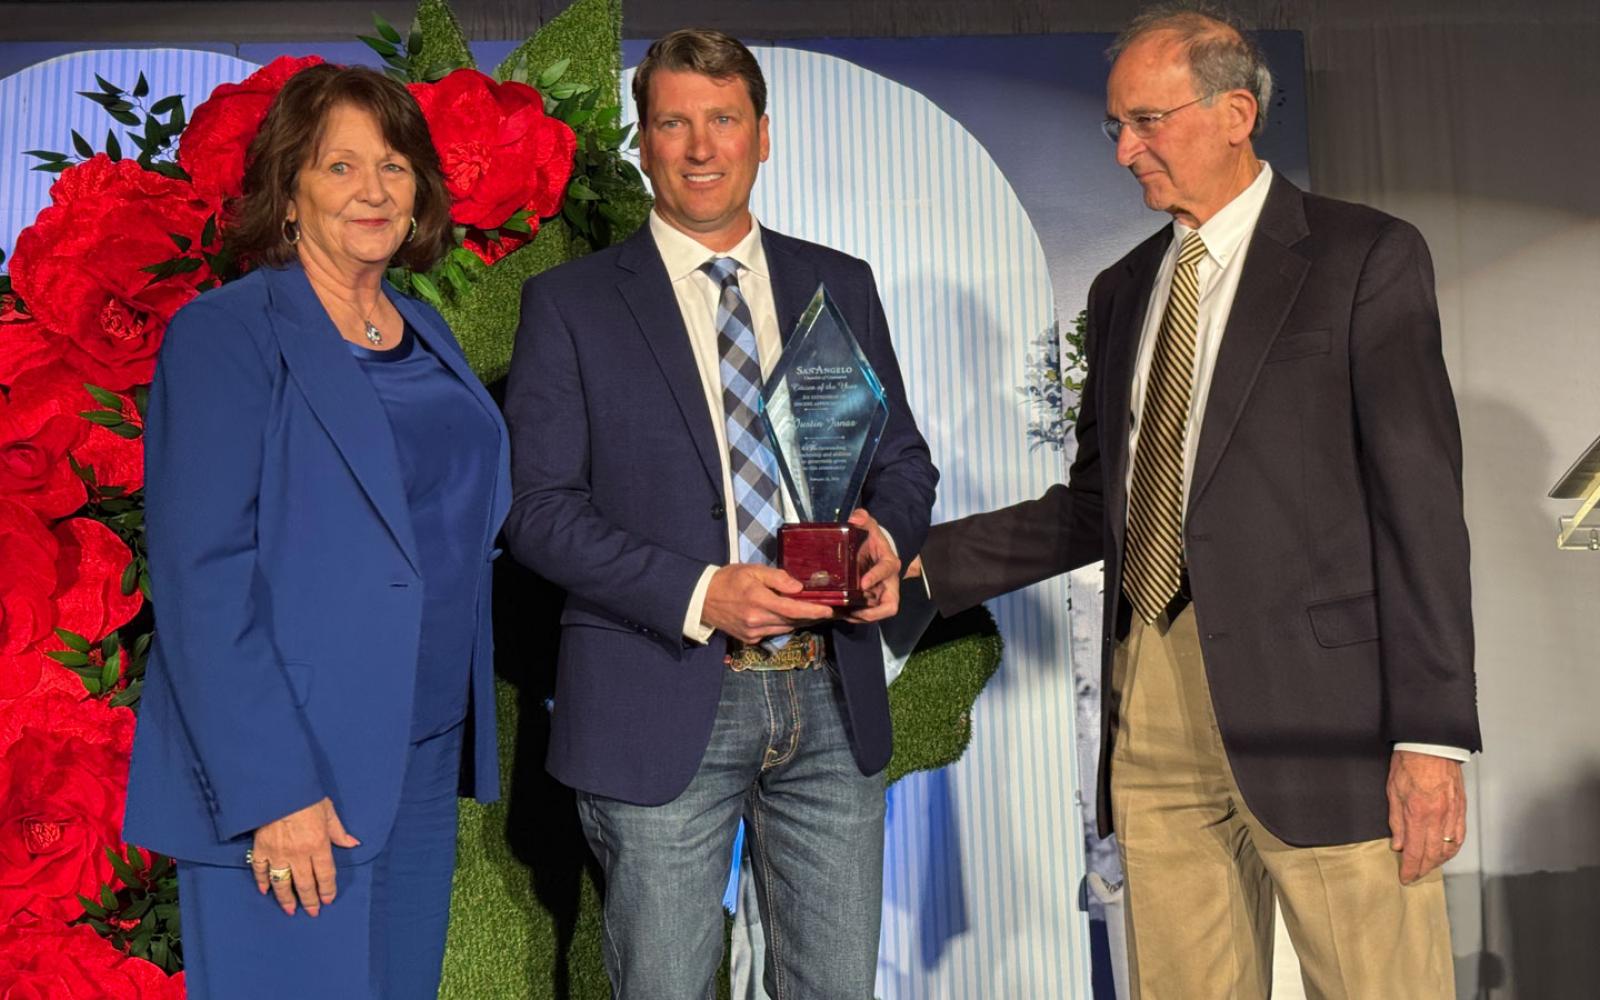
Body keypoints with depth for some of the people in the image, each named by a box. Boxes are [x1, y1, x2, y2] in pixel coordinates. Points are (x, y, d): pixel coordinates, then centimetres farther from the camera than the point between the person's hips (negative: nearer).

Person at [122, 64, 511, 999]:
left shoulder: (427, 335, 11)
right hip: (286, 787, -6)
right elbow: (202, 580, -15)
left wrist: (468, 738, 9)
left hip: (427, 759, 7)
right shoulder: (225, 335, -9)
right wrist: (272, 791, -20)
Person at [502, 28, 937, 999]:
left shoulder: (841, 285, 11)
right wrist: (697, 593, -17)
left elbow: (904, 459, 15)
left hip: (832, 701, 3)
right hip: (665, 710, -3)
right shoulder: (570, 302, 0)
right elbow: (539, 507, -6)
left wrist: (887, 540, -9)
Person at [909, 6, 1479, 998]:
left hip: (1317, 697, -5)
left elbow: (1420, 500, -6)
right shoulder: (1123, 290, 17)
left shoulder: (1366, 258, 0)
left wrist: (1431, 735, -12)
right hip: (1154, 701, 5)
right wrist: (927, 562, 5)